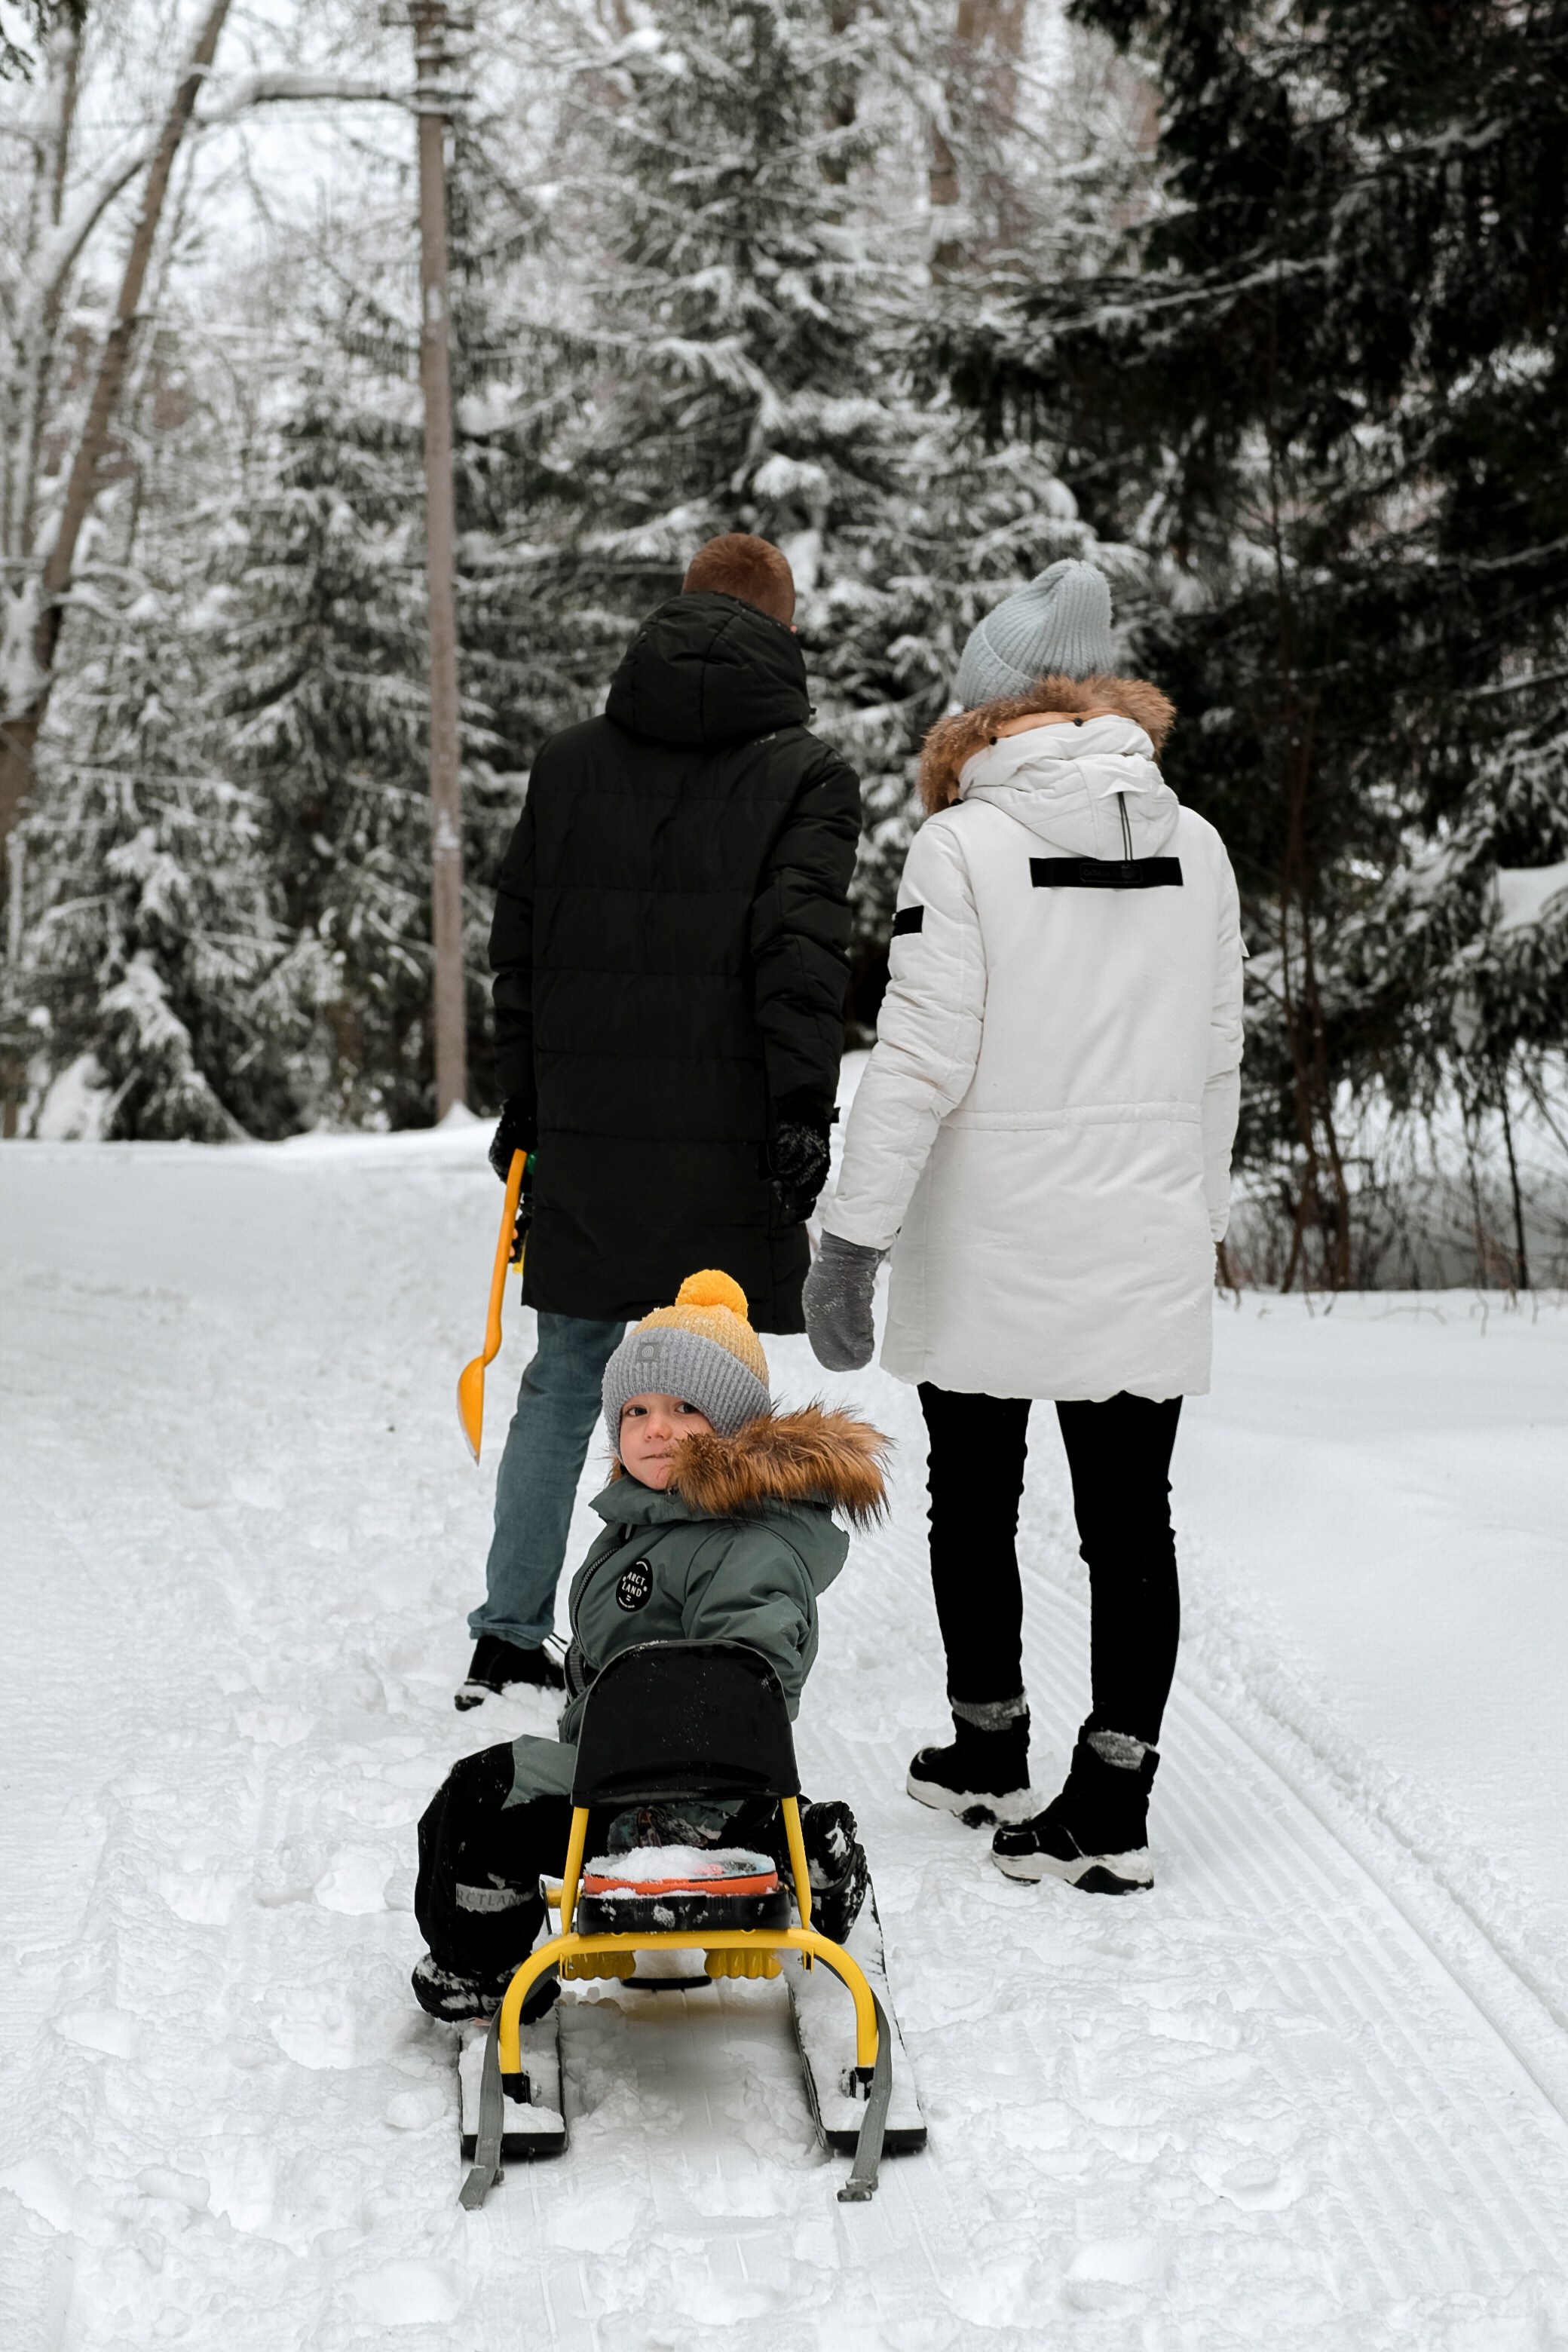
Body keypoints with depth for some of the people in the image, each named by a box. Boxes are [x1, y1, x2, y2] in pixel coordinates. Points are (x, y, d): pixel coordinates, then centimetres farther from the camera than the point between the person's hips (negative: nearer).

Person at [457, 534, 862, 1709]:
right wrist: (806, 1111, -12)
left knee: (563, 1385, 13)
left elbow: (517, 941, 12)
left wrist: (524, 1102, 18)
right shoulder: (807, 773, -2)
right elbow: (803, 951, -13)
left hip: (584, 1136, 4)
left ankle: (509, 1641, 17)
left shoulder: (570, 760, 11)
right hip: (726, 1147, -4)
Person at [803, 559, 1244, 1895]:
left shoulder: (966, 844, -10)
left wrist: (855, 1236, -9)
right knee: (1132, 1521, 6)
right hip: (1147, 1250, 3)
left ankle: (990, 1752, 30)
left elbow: (922, 1062, -14)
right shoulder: (1195, 847, 4)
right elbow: (1217, 1060, 11)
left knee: (976, 1507, 15)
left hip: (994, 1256, -3)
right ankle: (1114, 1804, 8)